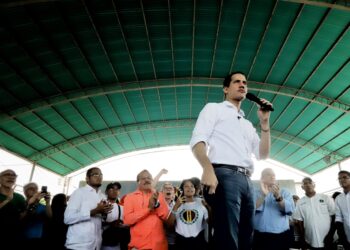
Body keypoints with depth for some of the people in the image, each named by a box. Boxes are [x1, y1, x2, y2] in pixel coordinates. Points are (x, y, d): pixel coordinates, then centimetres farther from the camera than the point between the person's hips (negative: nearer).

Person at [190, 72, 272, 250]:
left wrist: (264, 123, 12)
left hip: (246, 181, 7)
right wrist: (208, 169, -21)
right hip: (225, 175, -7)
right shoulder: (214, 108, 14)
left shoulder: (247, 124, 32)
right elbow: (197, 141, -2)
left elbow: (262, 154, 21)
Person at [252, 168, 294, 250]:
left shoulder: (284, 192, 10)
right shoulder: (255, 192, 6)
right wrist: (263, 195, -21)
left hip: (281, 236, 1)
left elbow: (290, 210, -6)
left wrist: (278, 197, -21)